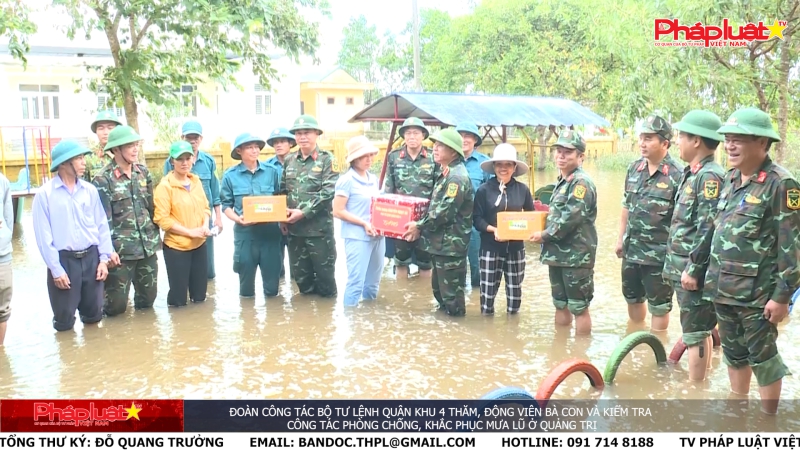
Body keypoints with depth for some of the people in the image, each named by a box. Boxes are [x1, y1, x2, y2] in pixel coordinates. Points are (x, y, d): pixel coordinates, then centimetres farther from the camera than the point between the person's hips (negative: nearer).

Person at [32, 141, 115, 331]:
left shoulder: (90, 190, 3)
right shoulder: (45, 194, -8)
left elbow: (102, 225, 6)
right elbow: (43, 236, -9)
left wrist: (104, 258, 0)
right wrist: (56, 269, -11)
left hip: (91, 257, 3)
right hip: (64, 260, -3)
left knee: (94, 315, 13)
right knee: (64, 322, 6)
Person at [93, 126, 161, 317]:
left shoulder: (143, 172, 7)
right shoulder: (103, 179, -10)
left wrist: (156, 237, 13)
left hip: (147, 246, 5)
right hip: (121, 250, -5)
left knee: (149, 294, 15)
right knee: (117, 302, 3)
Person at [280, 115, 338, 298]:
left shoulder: (326, 159, -4)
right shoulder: (289, 160, 11)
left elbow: (328, 192, -14)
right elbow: (283, 191, 16)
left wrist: (304, 212, -19)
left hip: (319, 226, -5)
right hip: (294, 227, 5)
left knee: (324, 270, 4)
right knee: (299, 271, 13)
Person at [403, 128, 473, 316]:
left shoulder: (457, 177, -18)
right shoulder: (445, 174, 15)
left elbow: (445, 212, -23)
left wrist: (419, 226, -12)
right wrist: (422, 227, 5)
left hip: (451, 245, -10)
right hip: (440, 243, 10)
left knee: (451, 293, -1)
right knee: (438, 289, 20)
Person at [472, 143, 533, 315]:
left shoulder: (522, 189, 1)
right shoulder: (484, 189, -6)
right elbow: (477, 219, -6)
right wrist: (493, 230, -22)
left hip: (515, 246, 2)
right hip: (491, 246, -2)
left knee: (515, 287, 11)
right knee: (488, 287, 3)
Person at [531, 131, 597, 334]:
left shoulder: (581, 182, -14)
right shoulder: (561, 181, 14)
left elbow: (570, 219, -21)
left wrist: (544, 235, -11)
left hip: (576, 256, -9)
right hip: (557, 254, 9)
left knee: (579, 307, 2)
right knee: (560, 304, 18)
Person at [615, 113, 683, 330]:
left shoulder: (677, 174, -15)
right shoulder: (634, 169, 5)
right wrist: (620, 238, 15)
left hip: (659, 254, -7)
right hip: (632, 251, 7)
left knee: (659, 306, 9)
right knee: (632, 299, 23)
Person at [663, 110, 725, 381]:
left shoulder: (710, 176, -16)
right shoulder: (692, 174, 14)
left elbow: (709, 228, -23)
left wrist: (694, 269, -22)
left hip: (695, 271, -10)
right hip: (683, 268, 10)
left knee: (695, 333, -1)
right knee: (697, 330, 18)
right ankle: (701, 382, 30)